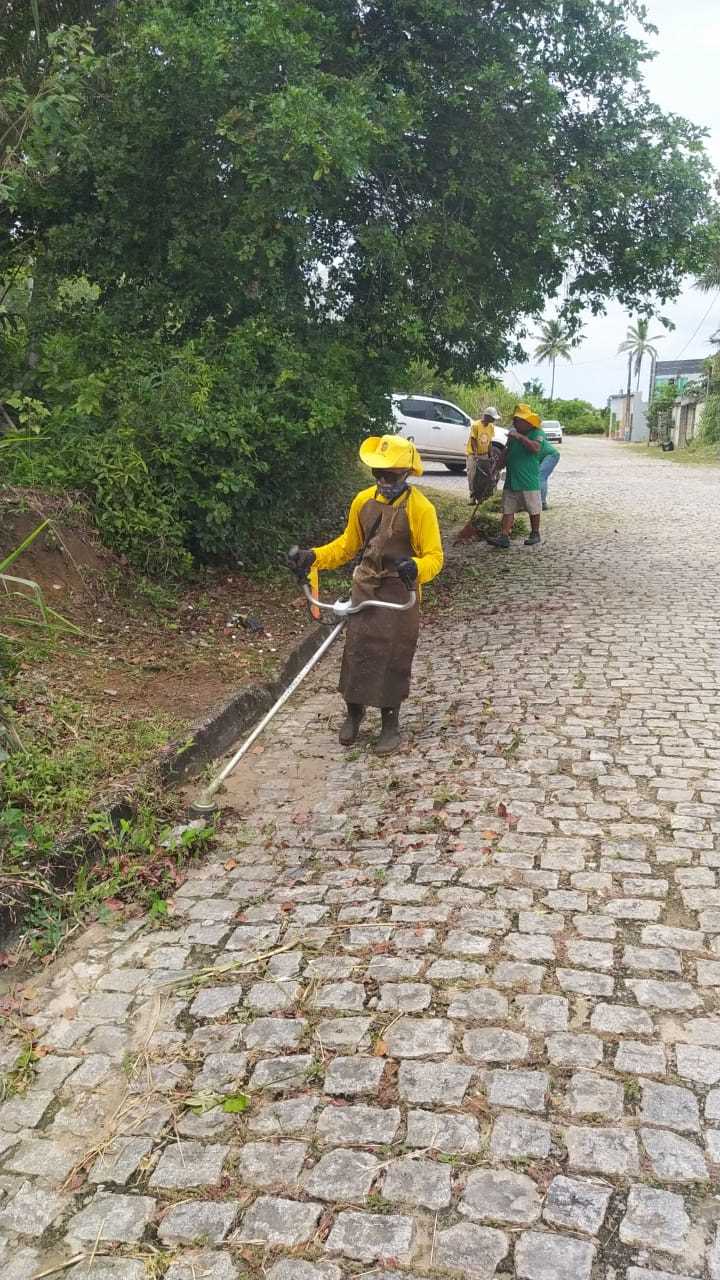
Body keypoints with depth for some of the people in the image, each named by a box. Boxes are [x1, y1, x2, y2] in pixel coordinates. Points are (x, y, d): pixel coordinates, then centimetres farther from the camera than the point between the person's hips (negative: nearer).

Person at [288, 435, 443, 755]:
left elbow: (434, 556, -15)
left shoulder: (420, 508, -14)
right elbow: (348, 544, 13)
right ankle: (354, 713, 30)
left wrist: (416, 568, -38)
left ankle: (391, 723, 20)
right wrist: (313, 557, -1)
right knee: (356, 652, 9)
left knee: (393, 658, 4)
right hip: (365, 589, 4)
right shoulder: (363, 500, 1)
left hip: (399, 594, -4)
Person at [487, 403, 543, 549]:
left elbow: (536, 448, -27)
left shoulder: (536, 433, -7)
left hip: (529, 481, -6)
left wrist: (520, 437, -29)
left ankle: (535, 534, 22)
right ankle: (504, 537, -2)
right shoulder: (513, 433, 12)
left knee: (533, 509, 7)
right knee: (508, 509, 0)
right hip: (511, 480, 6)